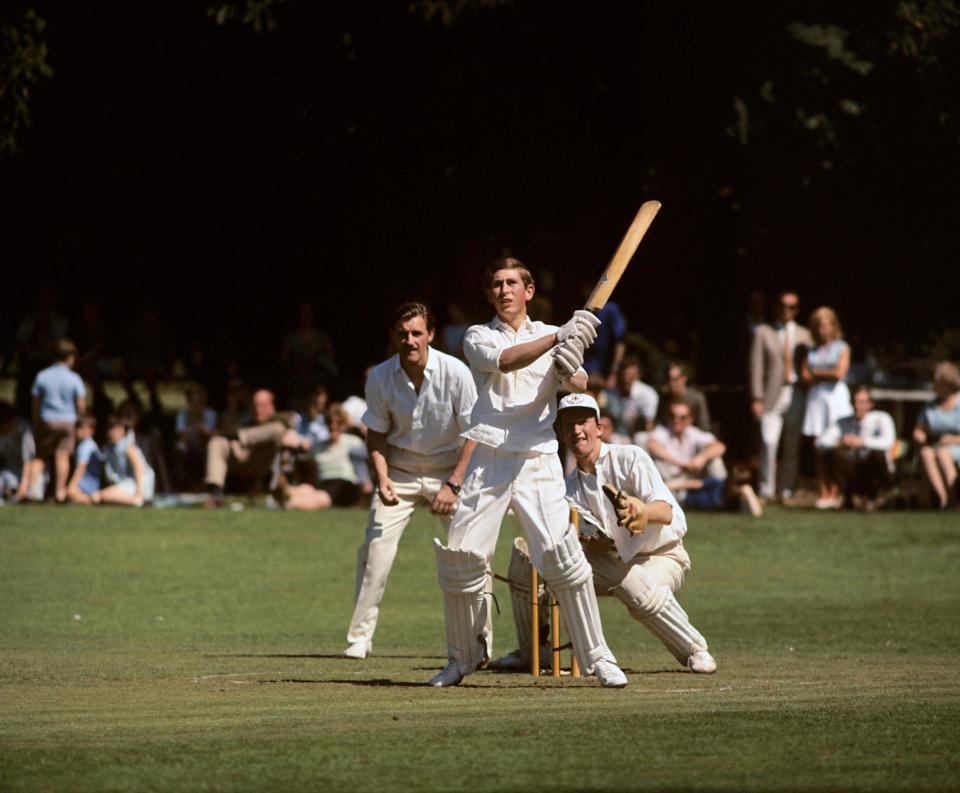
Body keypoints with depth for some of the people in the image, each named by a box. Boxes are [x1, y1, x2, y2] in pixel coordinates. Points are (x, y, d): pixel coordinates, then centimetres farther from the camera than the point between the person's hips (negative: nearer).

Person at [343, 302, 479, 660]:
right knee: (375, 547, -9)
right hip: (399, 471, 2)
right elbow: (376, 434, 2)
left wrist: (453, 485, -21)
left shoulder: (455, 373, -18)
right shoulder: (380, 378, -11)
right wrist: (382, 479, -14)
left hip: (449, 469, -2)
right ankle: (359, 637, 0)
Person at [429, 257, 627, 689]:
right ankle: (464, 656, 17)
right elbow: (505, 361, -16)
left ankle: (596, 657, -10)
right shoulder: (478, 337, 7)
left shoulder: (552, 336, 10)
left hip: (538, 461, -1)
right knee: (459, 554, -2)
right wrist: (559, 336, -28)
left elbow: (579, 387, -6)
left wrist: (570, 369, -30)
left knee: (561, 552, -15)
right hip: (488, 461, 1)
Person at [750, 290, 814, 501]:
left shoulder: (804, 335, 14)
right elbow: (756, 365, 3)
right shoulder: (763, 332, 8)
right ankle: (766, 489, -9)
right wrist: (757, 398, -5)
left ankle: (787, 490, 6)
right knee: (769, 443, -13)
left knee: (792, 446, 1)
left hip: (796, 395, 2)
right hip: (773, 395, -2)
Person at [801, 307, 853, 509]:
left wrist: (816, 373, 3)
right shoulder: (812, 350, 16)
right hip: (816, 398, 4)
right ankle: (824, 494, -2)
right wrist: (826, 375, -5)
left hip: (835, 396, -4)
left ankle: (835, 494, -11)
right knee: (819, 452, -2)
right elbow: (805, 375, 6)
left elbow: (839, 373, -7)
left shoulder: (841, 348, 6)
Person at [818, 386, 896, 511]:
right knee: (832, 453, -24)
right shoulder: (844, 423, 6)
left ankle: (871, 497, -10)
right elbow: (822, 442, -2)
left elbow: (888, 441, -23)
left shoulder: (881, 419, -4)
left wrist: (862, 441, -28)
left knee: (879, 454, -35)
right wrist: (839, 443, -22)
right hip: (852, 472, 2)